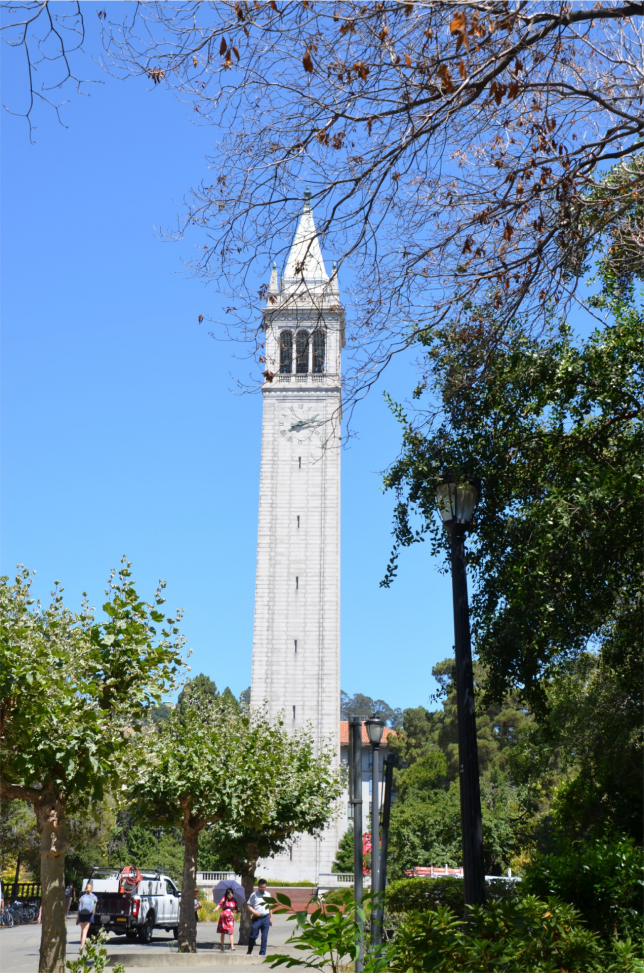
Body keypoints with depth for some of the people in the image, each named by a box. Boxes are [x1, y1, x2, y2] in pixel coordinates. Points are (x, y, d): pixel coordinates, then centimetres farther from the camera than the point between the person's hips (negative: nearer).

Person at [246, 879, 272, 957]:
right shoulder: (254, 895, 0)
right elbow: (249, 906, 1)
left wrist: (271, 917, 17)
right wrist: (254, 912, -15)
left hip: (266, 918, 3)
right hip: (256, 918, -3)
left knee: (264, 938, 2)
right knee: (253, 936, -1)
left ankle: (262, 953, 9)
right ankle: (249, 952, 16)